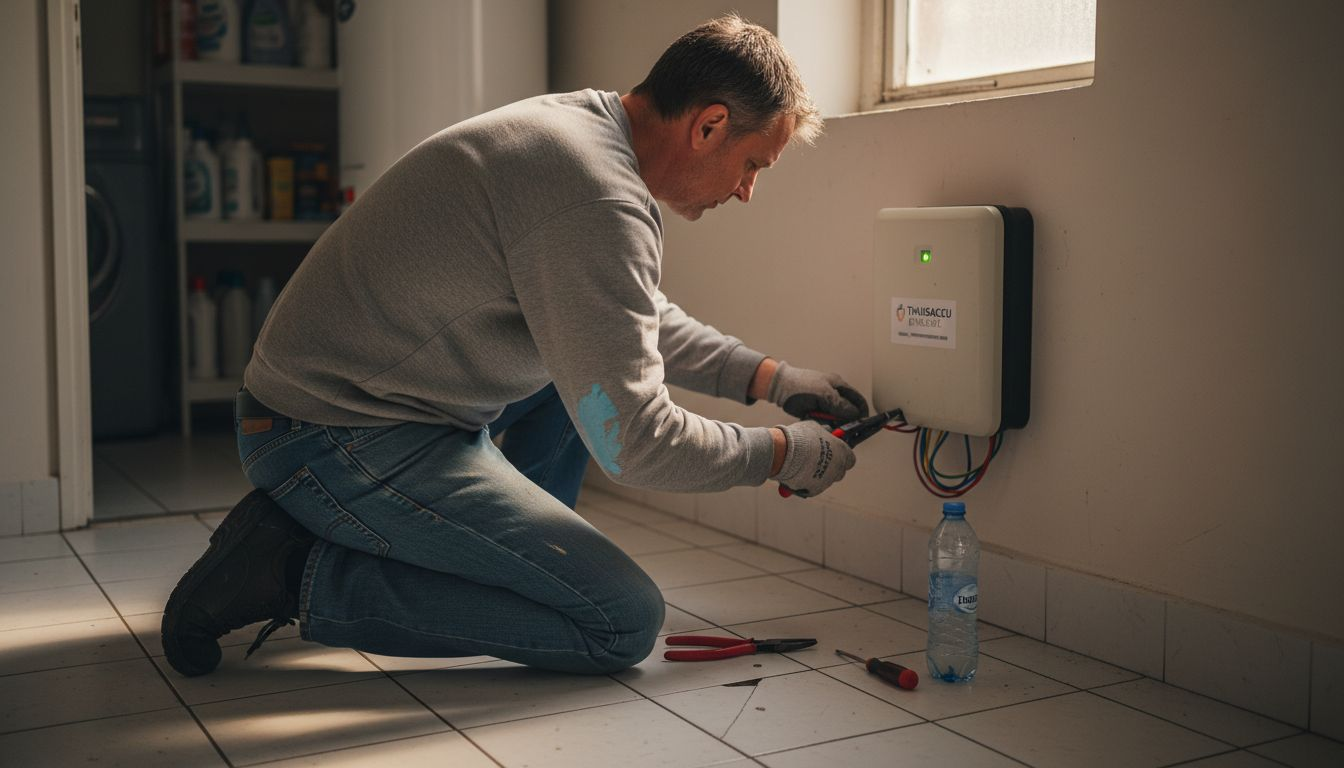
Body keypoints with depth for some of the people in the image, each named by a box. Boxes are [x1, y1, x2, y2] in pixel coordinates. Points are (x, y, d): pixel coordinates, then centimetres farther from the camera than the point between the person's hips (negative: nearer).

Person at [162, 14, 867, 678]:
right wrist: (783, 453, -6)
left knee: (590, 349, 21)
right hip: (341, 446, -10)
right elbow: (632, 443, -22)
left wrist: (768, 378, 18)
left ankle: (515, 552, 18)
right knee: (624, 623, -10)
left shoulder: (576, 123, 8)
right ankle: (300, 573, -8)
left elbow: (635, 318, 23)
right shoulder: (600, 203, -24)